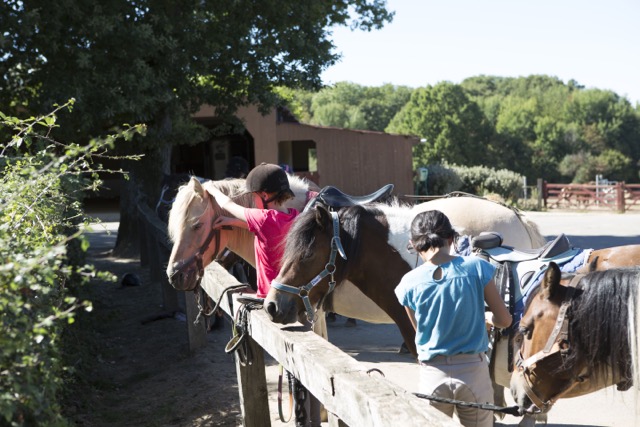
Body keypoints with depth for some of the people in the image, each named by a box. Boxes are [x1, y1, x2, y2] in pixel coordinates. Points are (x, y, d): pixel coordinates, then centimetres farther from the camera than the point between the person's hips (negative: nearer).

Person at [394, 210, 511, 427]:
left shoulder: (409, 283, -8)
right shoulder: (476, 268, -10)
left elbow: (420, 329, 6)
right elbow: (504, 320, -3)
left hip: (433, 375, 0)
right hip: (473, 371, 0)